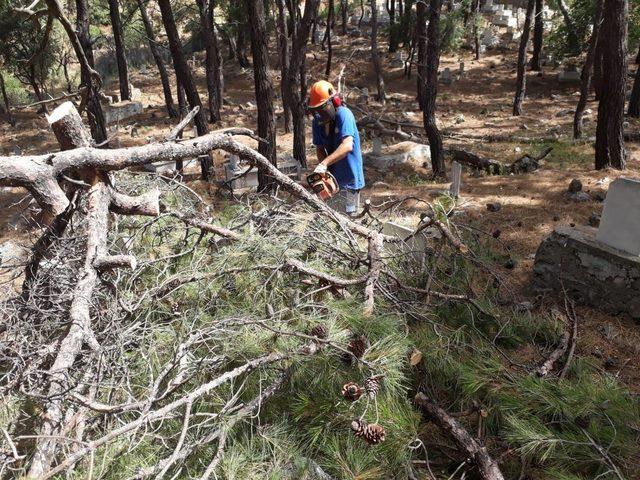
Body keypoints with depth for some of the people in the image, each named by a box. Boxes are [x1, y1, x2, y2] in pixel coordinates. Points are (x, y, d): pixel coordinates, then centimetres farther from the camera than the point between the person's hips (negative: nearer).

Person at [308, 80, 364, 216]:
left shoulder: (344, 114, -19)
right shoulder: (317, 122, 0)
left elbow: (347, 146, -32)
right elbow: (320, 148, 2)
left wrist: (324, 163, -41)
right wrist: (325, 171, -17)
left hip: (349, 180, -6)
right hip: (332, 179, 6)